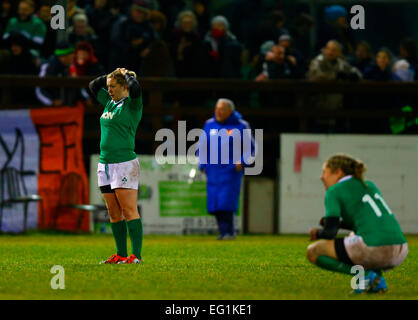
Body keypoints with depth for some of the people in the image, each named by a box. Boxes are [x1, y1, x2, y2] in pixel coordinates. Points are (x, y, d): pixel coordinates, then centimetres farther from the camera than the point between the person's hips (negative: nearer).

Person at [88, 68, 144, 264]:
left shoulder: (132, 104, -4)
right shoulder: (109, 102, 16)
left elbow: (135, 86, -23)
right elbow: (93, 86, 28)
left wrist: (127, 74, -4)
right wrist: (113, 75, 18)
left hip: (124, 163, -8)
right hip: (105, 163, 8)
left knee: (129, 211, -10)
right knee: (113, 212, 8)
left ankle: (136, 255, -11)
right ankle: (121, 255, 12)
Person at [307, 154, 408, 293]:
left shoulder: (334, 191, 4)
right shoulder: (370, 185, 24)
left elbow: (330, 232, -4)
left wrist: (318, 233, 20)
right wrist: (338, 223, 30)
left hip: (373, 249, -7)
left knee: (312, 252, 11)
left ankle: (365, 275, -4)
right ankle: (378, 279, 13)